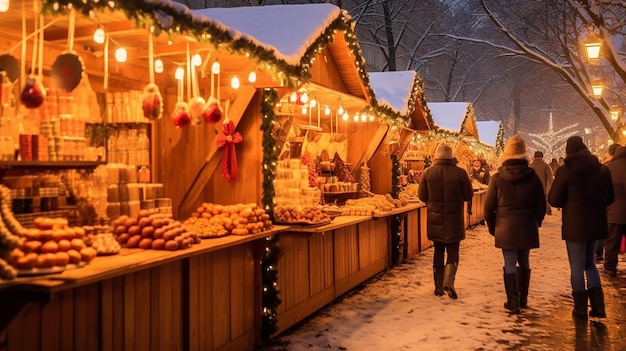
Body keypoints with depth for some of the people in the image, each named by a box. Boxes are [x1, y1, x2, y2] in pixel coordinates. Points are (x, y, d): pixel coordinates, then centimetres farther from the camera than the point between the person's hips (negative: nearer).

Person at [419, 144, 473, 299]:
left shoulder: (427, 173, -7)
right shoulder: (460, 173, -10)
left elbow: (422, 196, -2)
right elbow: (468, 195, -3)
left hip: (435, 219, 2)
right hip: (454, 219, -2)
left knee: (438, 251, 13)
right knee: (453, 251, 9)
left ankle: (439, 286, 17)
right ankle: (449, 281, -11)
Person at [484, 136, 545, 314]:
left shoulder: (497, 178, -7)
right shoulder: (533, 177, -3)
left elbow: (489, 206, -3)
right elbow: (541, 205, 4)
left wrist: (492, 226, 10)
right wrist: (536, 223, 20)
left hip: (505, 228, -2)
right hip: (527, 227, 2)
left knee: (510, 264, 3)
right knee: (524, 262, 16)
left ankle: (513, 302, 5)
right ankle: (523, 299, 25)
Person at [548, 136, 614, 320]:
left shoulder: (565, 170, -12)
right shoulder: (602, 169, 3)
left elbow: (554, 200, -9)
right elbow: (610, 198, 11)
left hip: (574, 225, -4)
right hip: (596, 223, 5)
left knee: (577, 266, 6)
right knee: (589, 263, 18)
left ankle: (581, 308, 11)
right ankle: (598, 305, 11)